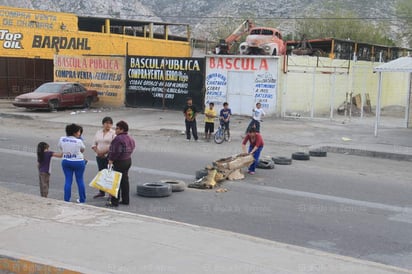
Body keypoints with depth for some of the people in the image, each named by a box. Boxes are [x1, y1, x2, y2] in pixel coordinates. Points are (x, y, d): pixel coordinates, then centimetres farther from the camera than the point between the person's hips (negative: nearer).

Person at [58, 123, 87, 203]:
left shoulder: (62, 139, -4)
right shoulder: (79, 141, -17)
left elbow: (60, 148, 10)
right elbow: (82, 150, -2)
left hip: (66, 161, 3)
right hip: (78, 162, -3)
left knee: (68, 181, 9)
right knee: (80, 180, 9)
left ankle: (66, 199, 8)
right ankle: (82, 199, 19)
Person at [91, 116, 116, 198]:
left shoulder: (113, 133, -4)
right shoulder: (98, 132, 12)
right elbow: (94, 144, 12)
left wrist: (105, 151, -18)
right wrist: (97, 151, -6)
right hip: (99, 157, 5)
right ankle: (101, 192, 20)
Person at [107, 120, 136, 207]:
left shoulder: (118, 138, -19)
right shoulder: (130, 138, 11)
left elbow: (116, 151, -24)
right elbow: (132, 148, 15)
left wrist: (111, 159, -16)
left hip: (119, 162, -9)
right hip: (128, 160, 9)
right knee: (125, 180, 15)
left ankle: (114, 201, -2)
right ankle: (125, 200, 20)